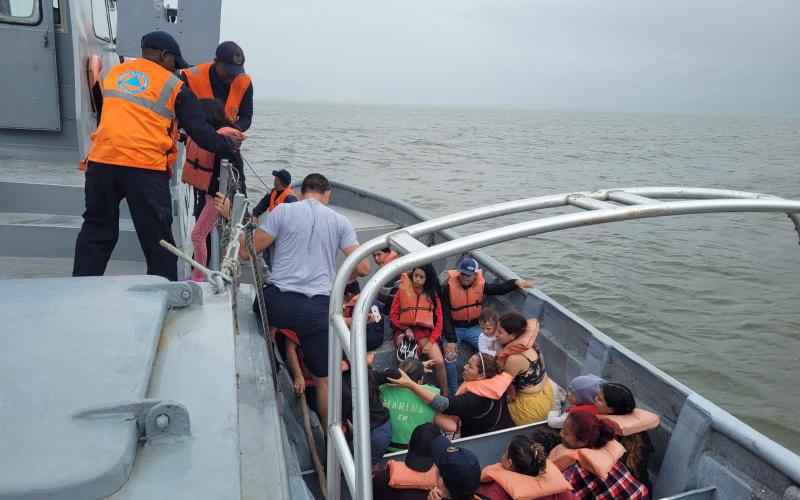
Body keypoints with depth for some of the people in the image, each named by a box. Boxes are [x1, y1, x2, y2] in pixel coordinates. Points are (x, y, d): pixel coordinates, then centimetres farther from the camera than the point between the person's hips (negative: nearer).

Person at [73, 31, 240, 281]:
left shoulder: (114, 73, 21)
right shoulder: (173, 86, 6)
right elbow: (200, 131, 4)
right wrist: (229, 146, 19)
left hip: (101, 162, 5)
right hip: (145, 167, -4)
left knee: (96, 233, 16)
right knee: (158, 239, 5)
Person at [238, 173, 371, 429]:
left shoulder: (283, 211, 3)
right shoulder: (340, 221, 8)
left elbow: (246, 252, 2)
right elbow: (364, 267, 4)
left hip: (278, 302, 0)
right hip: (317, 309, 1)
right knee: (324, 379, 15)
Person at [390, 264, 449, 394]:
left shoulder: (433, 295, 8)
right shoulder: (403, 290, 4)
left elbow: (439, 322, 5)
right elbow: (393, 315, 7)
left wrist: (430, 342, -8)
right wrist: (406, 329, -8)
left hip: (425, 332, 1)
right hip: (404, 332, -1)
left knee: (439, 362, -19)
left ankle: (445, 395, 0)